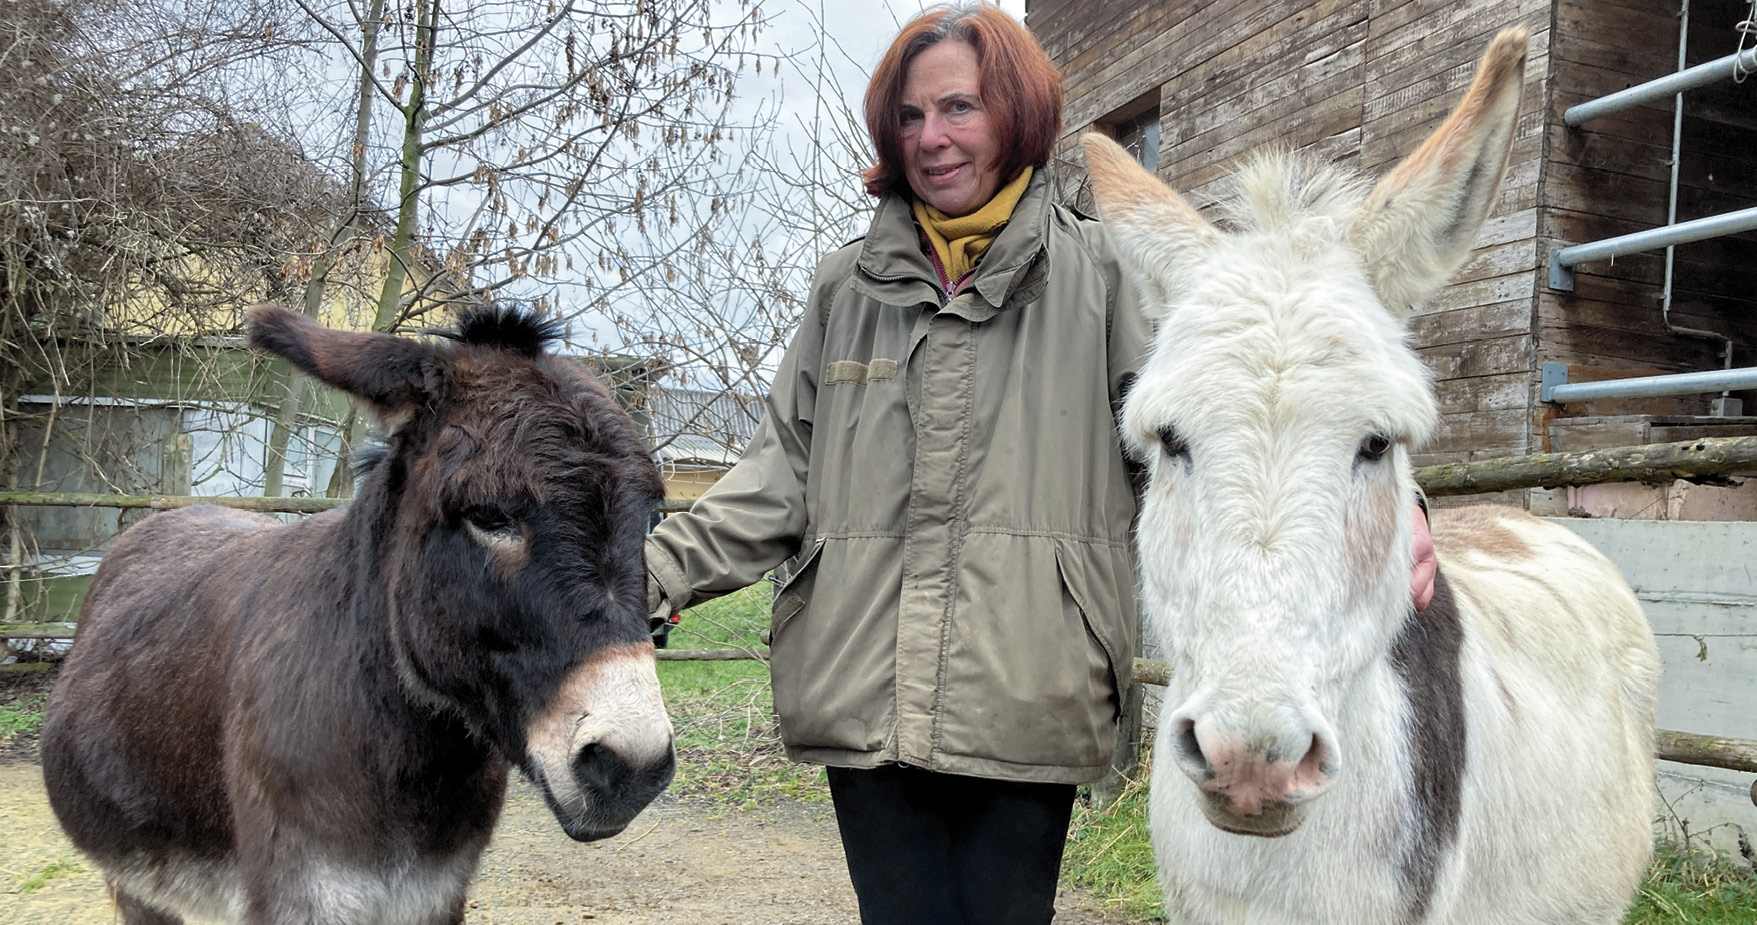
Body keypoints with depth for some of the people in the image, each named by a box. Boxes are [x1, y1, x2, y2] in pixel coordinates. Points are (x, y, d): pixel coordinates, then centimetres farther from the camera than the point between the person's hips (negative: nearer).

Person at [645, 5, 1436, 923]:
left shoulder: (1100, 275, 4)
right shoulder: (847, 285, 13)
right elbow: (782, 470, 13)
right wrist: (660, 567, 1)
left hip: (1025, 710, -2)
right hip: (863, 707, 3)